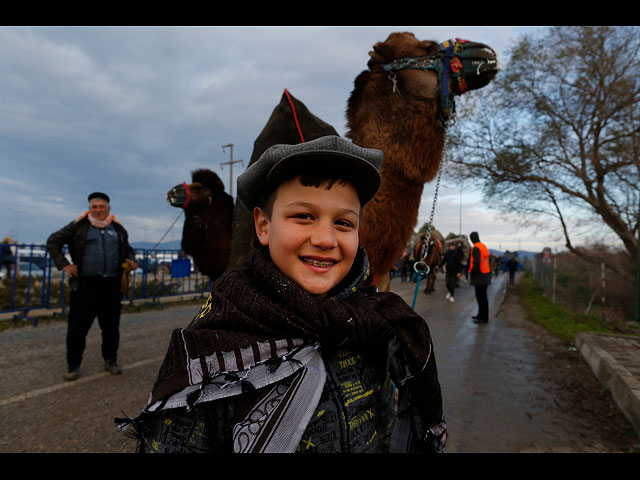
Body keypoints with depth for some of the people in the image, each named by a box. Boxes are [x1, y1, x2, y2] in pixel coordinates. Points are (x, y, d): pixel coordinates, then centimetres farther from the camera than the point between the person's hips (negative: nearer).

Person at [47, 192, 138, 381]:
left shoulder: (118, 229, 12)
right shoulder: (79, 226, 1)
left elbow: (127, 248, 27)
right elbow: (53, 241, 6)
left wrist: (131, 259, 6)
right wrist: (63, 264, -5)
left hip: (111, 286, 3)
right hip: (85, 285, -3)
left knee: (111, 326, 10)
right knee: (77, 327, 2)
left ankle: (110, 360, 26)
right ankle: (73, 365, 17)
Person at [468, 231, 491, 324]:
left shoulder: (476, 248, -16)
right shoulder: (484, 246, 13)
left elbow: (476, 262, -24)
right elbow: (488, 261, 17)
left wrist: (472, 273, -12)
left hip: (479, 276, -10)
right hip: (486, 275, 10)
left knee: (481, 297, -4)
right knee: (482, 296, 16)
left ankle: (484, 318, 1)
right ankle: (481, 315, 27)